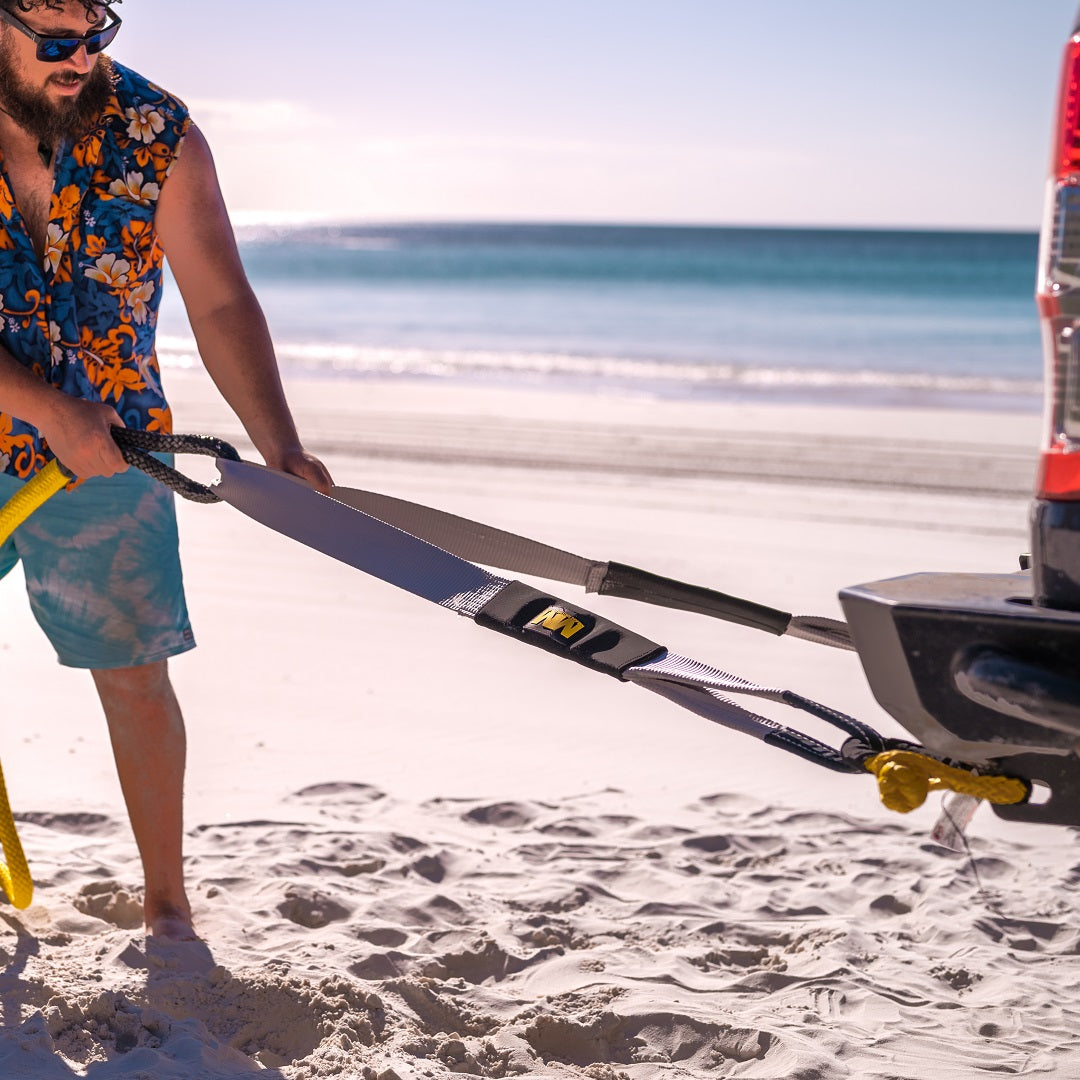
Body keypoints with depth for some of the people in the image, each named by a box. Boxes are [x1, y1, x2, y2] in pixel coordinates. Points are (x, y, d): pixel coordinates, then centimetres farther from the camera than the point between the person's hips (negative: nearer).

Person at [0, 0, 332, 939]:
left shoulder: (159, 137, -12)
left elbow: (221, 306, -14)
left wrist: (279, 449, -27)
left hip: (109, 450, 0)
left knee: (134, 677, 0)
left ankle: (167, 903, 14)